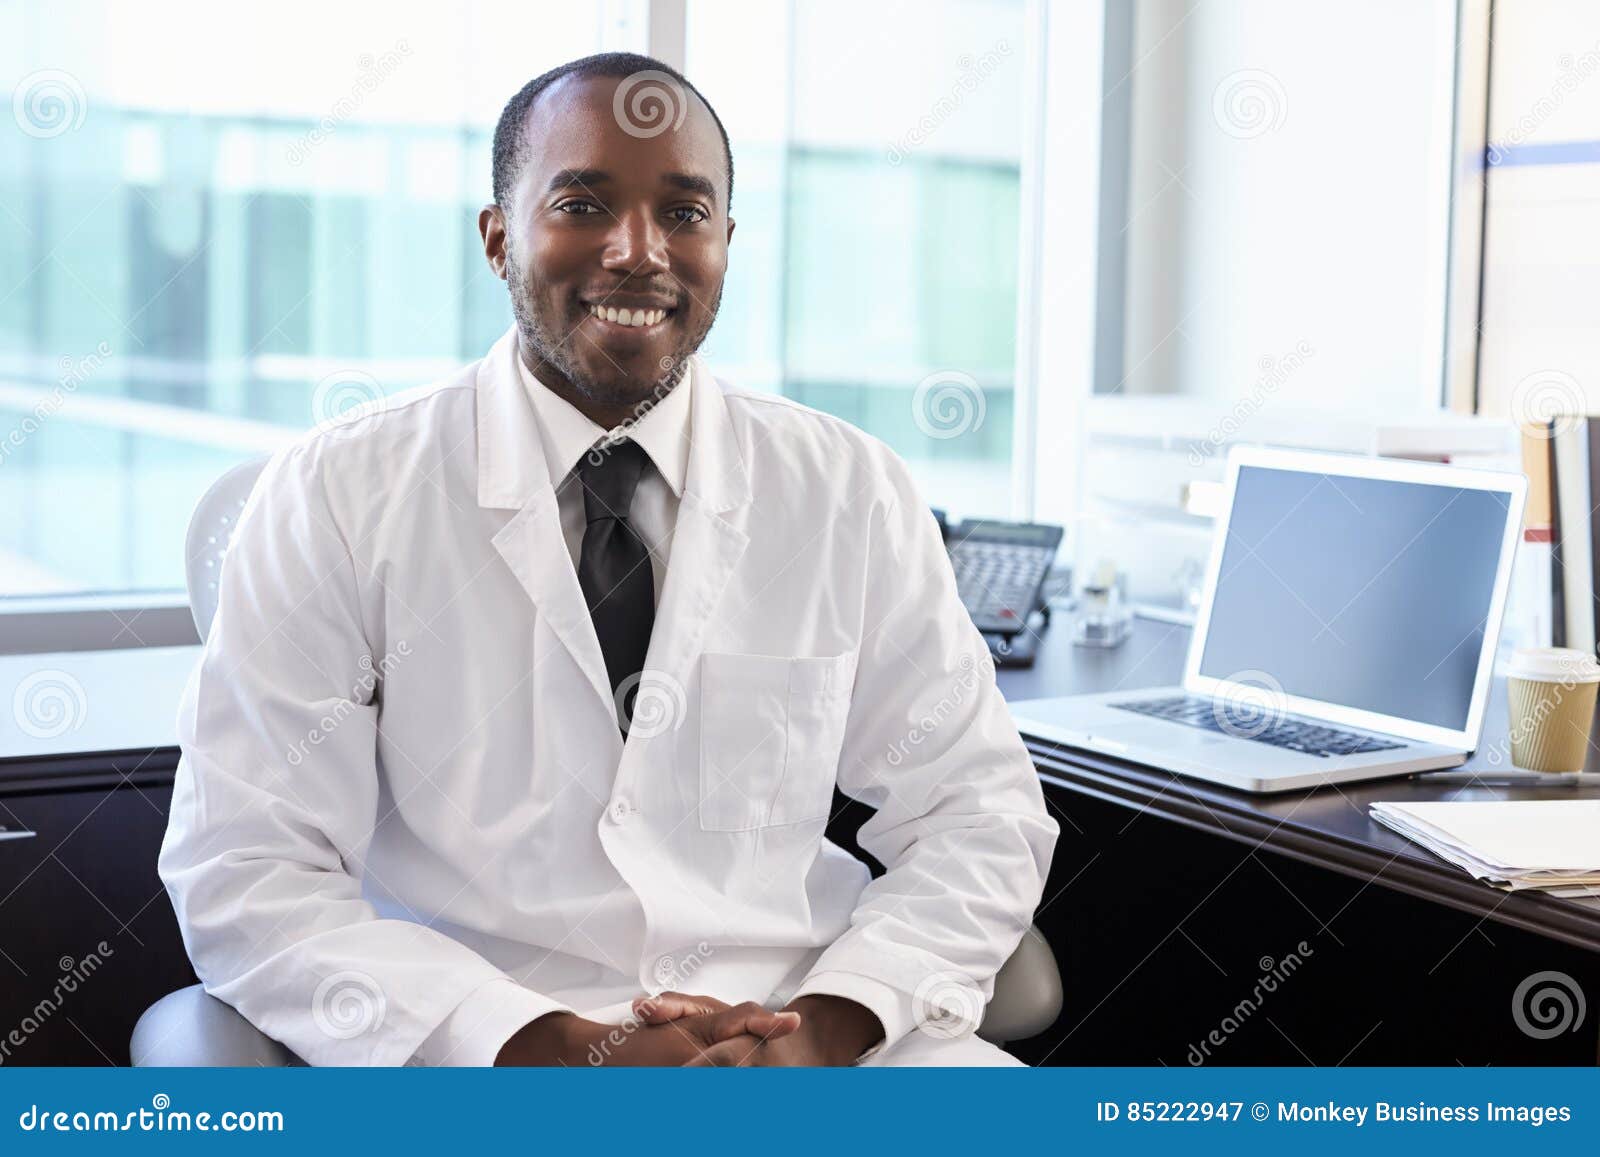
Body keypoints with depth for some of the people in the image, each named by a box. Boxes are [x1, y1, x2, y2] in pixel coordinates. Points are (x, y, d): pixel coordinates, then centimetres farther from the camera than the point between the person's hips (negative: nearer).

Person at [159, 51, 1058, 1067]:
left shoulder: (854, 493, 6)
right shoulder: (335, 500, -1)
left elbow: (978, 818, 7)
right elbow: (246, 878, -5)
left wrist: (820, 1026, -11)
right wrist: (566, 1051, -16)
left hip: (798, 1032, 3)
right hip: (479, 1051, -2)